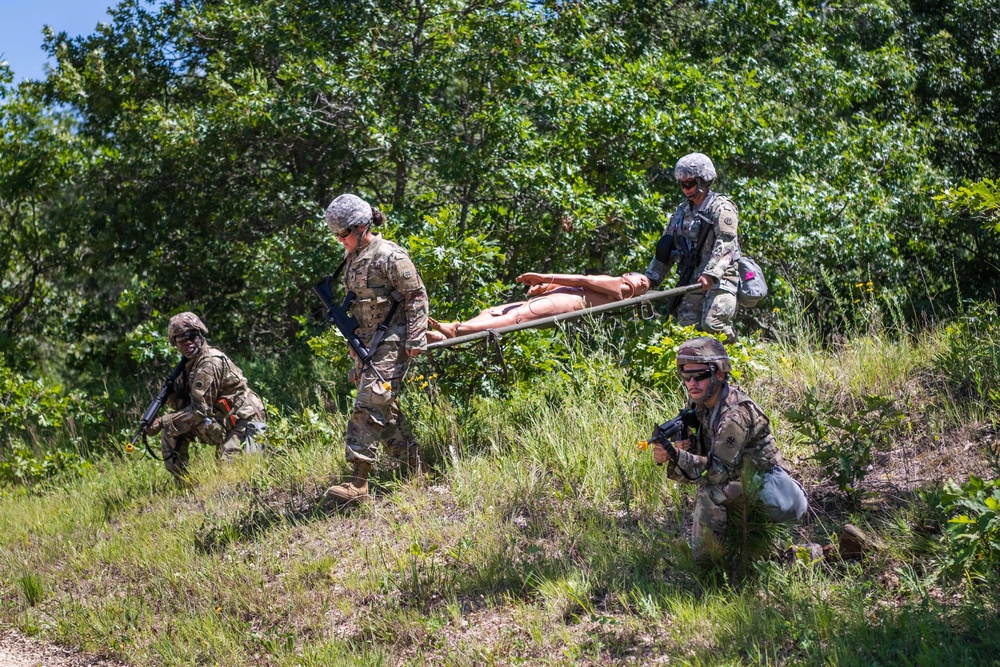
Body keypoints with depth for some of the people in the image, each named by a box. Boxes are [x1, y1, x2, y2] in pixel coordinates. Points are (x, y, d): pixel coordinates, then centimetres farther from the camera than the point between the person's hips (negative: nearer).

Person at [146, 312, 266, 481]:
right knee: (171, 431, 1)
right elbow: (185, 403, 7)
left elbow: (200, 410, -24)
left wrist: (162, 423, -21)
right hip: (219, 421, 9)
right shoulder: (190, 362, 8)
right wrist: (170, 395, -15)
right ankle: (185, 483, 7)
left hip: (241, 421, -9)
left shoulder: (209, 364, -21)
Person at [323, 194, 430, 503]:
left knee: (369, 406, -14)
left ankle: (358, 483, -15)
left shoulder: (390, 256, -13)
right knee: (385, 408, 12)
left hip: (390, 344, -9)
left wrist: (415, 340, -15)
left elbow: (417, 297, -12)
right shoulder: (352, 258, 12)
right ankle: (417, 468, 24)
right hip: (365, 343, 9)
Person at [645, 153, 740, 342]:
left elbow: (725, 244, -18)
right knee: (685, 326, -3)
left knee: (711, 323, -21)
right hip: (693, 279, 7)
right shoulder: (682, 211, 19)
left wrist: (711, 274, -32)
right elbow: (666, 248, 22)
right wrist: (651, 278, 14)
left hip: (720, 277, -7)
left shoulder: (721, 208, -4)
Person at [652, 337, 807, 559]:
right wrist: (680, 447, -22)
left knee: (709, 494, -27)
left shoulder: (735, 413, -28)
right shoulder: (698, 403, -2)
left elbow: (718, 471, -31)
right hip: (740, 479, 9)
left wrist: (675, 455, -44)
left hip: (767, 487, -9)